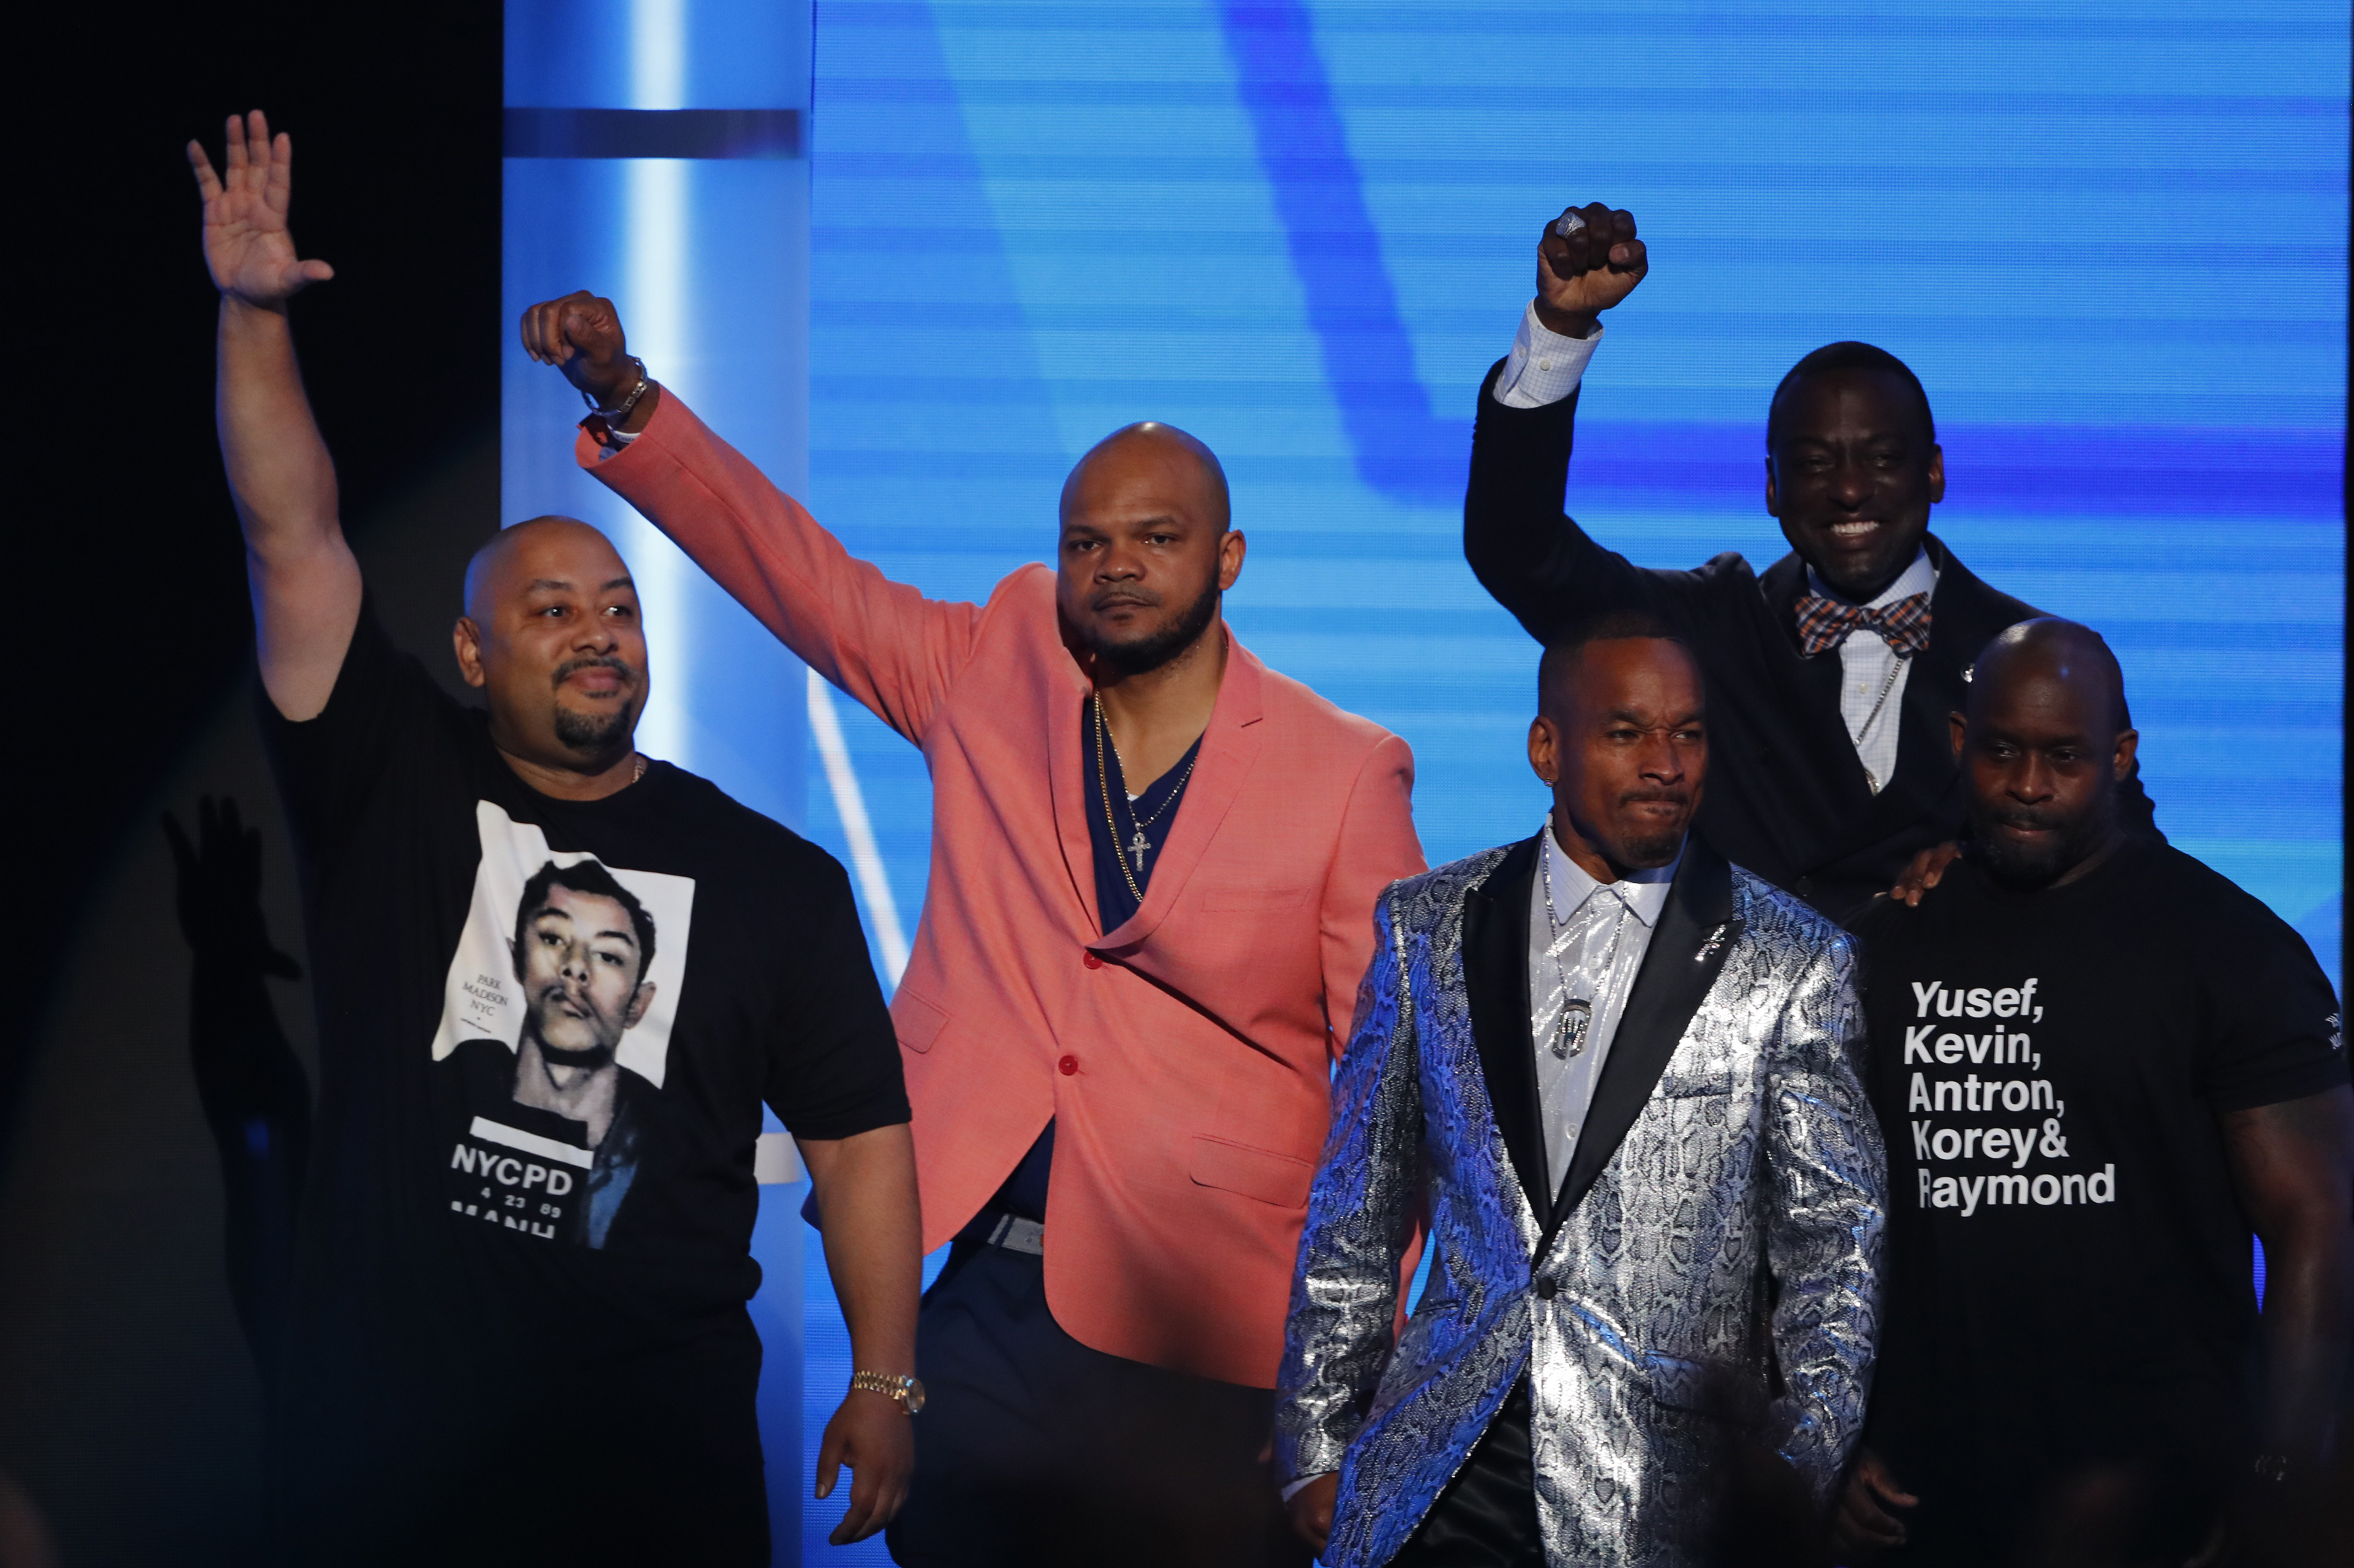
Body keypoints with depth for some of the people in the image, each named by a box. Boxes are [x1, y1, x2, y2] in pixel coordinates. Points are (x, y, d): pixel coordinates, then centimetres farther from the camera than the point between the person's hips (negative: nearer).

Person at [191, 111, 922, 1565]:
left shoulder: (774, 879, 6)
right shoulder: (394, 786, 4)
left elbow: (860, 1140, 6)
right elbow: (294, 538, -5)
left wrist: (886, 1384, -1)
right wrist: (255, 313, -17)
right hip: (385, 1431, 0)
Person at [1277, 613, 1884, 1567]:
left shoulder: (1790, 964, -1)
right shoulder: (1429, 926, 6)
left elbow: (1831, 1246, -1)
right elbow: (1355, 1209, 10)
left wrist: (1802, 1460, -14)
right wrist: (1317, 1446, 7)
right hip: (1437, 1478, 2)